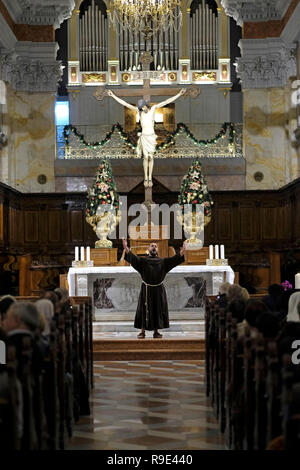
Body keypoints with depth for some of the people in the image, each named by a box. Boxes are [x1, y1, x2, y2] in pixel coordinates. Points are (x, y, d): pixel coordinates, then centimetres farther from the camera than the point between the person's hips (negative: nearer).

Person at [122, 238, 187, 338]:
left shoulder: (163, 261, 11)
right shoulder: (143, 260, 5)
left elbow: (174, 260, -3)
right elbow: (133, 258, -11)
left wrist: (182, 252, -19)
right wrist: (126, 248, -28)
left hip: (158, 290, 2)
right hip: (146, 289, -2)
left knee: (158, 310, 2)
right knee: (144, 310, -2)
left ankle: (156, 332, 11)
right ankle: (142, 332, 5)